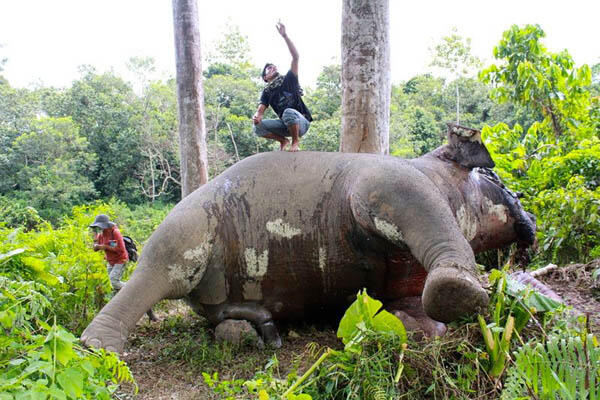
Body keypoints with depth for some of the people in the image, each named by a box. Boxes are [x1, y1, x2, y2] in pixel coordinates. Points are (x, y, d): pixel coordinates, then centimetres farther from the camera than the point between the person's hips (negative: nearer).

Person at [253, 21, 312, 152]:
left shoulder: (288, 80, -1)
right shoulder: (267, 92, 8)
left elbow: (295, 57, -13)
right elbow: (260, 110, -3)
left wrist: (284, 36, -20)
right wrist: (256, 117, -29)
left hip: (301, 123, -4)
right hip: (285, 124, 4)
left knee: (288, 112, -37)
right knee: (258, 127, -16)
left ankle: (295, 141, -13)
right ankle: (283, 141, 5)